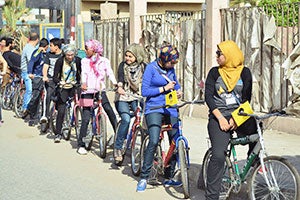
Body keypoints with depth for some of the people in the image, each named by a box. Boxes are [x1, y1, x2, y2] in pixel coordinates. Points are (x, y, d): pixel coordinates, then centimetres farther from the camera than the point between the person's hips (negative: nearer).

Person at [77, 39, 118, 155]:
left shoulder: (104, 61, 6)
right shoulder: (84, 61, 7)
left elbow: (110, 73, -6)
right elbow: (83, 73, -7)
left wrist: (115, 84, -25)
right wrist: (83, 83, -28)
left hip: (100, 91, 0)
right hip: (87, 91, 0)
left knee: (110, 111, -19)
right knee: (85, 118, -4)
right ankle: (81, 145, 2)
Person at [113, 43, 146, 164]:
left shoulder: (143, 67, 5)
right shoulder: (123, 65, 2)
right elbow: (120, 77, -16)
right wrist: (119, 87, -38)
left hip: (137, 98, 2)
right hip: (123, 98, -2)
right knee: (126, 119, -26)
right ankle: (117, 148, -17)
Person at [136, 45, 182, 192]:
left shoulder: (170, 68, 10)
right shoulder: (151, 68, -7)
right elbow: (144, 91, -11)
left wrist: (178, 90, 8)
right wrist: (164, 88, -15)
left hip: (170, 109, 6)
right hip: (154, 109, -6)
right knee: (154, 141, -22)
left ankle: (169, 178, 17)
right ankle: (143, 178, -11)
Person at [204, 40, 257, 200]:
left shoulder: (244, 72, 6)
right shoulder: (214, 72, 8)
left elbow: (246, 98, 1)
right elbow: (208, 97, 0)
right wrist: (221, 118, -11)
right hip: (219, 116, -2)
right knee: (218, 155, -19)